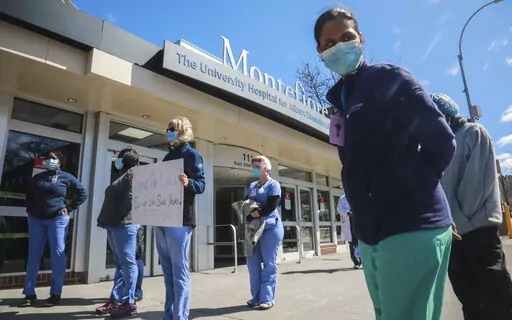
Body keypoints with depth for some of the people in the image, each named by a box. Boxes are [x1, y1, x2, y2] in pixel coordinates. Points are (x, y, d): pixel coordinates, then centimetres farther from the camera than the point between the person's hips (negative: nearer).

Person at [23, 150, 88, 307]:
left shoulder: (67, 178, 2)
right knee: (33, 255, 6)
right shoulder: (37, 177, 12)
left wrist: (69, 208, -3)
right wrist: (30, 210, 12)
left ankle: (55, 294, 5)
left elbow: (83, 193, 3)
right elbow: (29, 195, 27)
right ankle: (29, 294, 15)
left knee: (57, 255, -3)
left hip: (57, 219, -4)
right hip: (36, 219, 4)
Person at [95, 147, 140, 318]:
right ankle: (115, 299, 19)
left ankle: (129, 303, -1)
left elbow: (131, 199, -18)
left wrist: (119, 215, -15)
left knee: (127, 262, -6)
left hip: (124, 224, -10)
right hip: (115, 224, 10)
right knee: (120, 263, 12)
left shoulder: (132, 175, -6)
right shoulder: (123, 176, 22)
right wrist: (108, 220, 15)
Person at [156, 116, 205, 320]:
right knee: (168, 271, 13)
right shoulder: (168, 156, 21)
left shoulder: (191, 154, -2)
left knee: (179, 271, -4)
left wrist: (188, 183, -31)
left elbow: (201, 185, -11)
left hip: (180, 220, -8)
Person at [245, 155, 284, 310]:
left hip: (270, 228, -6)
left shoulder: (273, 184, -2)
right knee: (253, 262, 7)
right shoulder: (252, 186, 17)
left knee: (269, 264, -1)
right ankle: (256, 297, 19)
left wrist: (257, 213, -16)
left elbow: (271, 206, -14)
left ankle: (267, 299, 5)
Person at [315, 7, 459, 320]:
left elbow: (441, 140, -10)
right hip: (372, 234, 8)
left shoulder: (388, 78, -7)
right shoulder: (341, 98, 14)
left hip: (412, 227, -8)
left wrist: (414, 182, 4)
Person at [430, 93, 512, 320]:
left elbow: (480, 178, -10)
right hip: (451, 231, 6)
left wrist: (462, 217, -13)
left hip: (477, 228, -6)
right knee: (470, 300, 12)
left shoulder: (473, 133, 2)